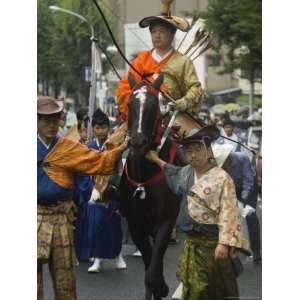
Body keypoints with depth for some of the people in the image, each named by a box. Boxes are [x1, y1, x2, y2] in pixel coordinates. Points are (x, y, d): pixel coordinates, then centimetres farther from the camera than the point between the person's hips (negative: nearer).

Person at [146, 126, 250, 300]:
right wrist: (156, 160, 41)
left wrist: (224, 243, -25)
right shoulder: (187, 172, 10)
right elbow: (175, 173, 37)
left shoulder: (221, 178, -13)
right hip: (192, 242, 6)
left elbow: (228, 213, -18)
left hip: (213, 243, -6)